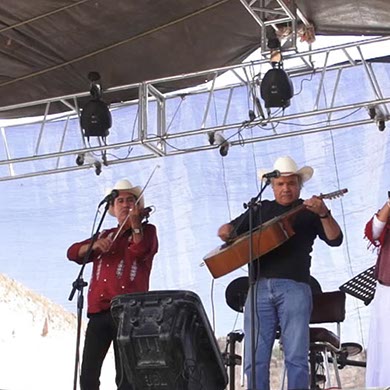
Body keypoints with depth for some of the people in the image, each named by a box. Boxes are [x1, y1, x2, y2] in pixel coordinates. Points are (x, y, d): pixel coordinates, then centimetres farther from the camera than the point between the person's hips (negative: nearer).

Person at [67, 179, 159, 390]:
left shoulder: (146, 231, 12)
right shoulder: (106, 235, 25)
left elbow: (140, 251, -10)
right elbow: (73, 253, 14)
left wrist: (135, 222, -18)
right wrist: (94, 245, -4)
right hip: (99, 310, 5)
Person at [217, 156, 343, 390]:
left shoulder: (309, 211, 12)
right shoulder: (261, 210, 21)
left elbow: (335, 239, -1)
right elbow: (228, 229, 25)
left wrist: (324, 214, -19)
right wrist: (226, 231, 1)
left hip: (294, 287, -3)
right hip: (259, 287, 3)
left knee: (296, 357, -6)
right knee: (255, 359, -1)